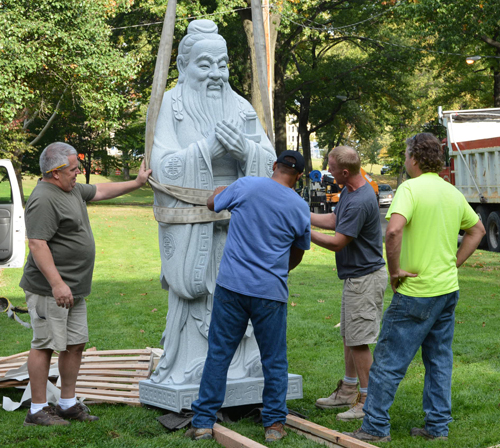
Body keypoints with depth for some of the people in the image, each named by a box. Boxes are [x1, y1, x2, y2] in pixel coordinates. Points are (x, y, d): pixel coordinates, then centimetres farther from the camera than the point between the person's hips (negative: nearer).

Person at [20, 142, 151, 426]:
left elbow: (100, 191, 31)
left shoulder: (71, 189, 14)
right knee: (45, 345, -4)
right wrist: (57, 284, -28)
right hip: (50, 290, -10)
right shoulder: (44, 200, -18)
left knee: (76, 344, 12)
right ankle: (38, 410, 3)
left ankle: (68, 404, 22)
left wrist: (136, 184, 33)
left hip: (74, 289, 10)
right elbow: (37, 244, -24)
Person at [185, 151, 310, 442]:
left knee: (219, 354, 7)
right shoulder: (300, 208, 1)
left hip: (232, 286, 0)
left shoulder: (246, 186, -4)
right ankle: (274, 424, 17)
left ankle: (203, 422, 11)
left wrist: (220, 190, 35)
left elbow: (213, 204, 13)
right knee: (274, 361, 12)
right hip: (271, 292, 0)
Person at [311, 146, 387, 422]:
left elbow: (337, 242, -22)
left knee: (359, 340, -5)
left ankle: (368, 400, 3)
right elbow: (333, 220, 18)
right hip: (354, 276, 11)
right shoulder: (349, 192, 7)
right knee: (348, 336, 17)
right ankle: (348, 391, 29)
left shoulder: (360, 202, -25)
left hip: (365, 278, -11)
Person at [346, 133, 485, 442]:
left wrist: (395, 269, -17)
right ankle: (438, 426, 19)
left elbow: (394, 230, -30)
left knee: (389, 361, 1)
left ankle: (376, 427, 6)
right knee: (440, 360, 15)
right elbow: (477, 229, 23)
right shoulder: (453, 193, 9)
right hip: (448, 289, 8)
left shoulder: (411, 188, -14)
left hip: (416, 292, -7)